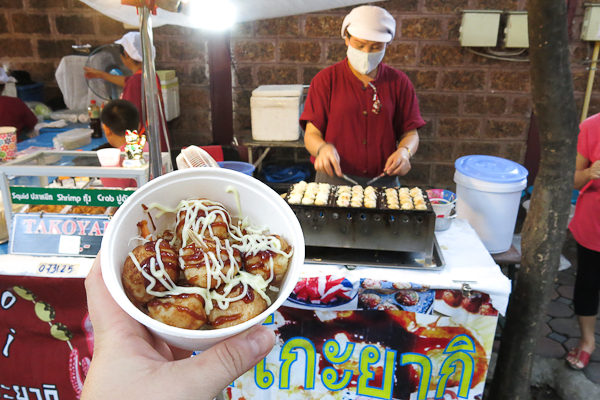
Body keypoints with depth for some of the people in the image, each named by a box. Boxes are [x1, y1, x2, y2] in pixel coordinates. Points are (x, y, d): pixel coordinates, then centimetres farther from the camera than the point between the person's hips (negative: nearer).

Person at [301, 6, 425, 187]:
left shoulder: (399, 82, 7)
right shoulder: (325, 80, 2)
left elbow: (410, 133, 9)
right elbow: (311, 134, -2)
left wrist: (404, 151, -14)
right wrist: (323, 148, -24)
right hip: (334, 180, -1)